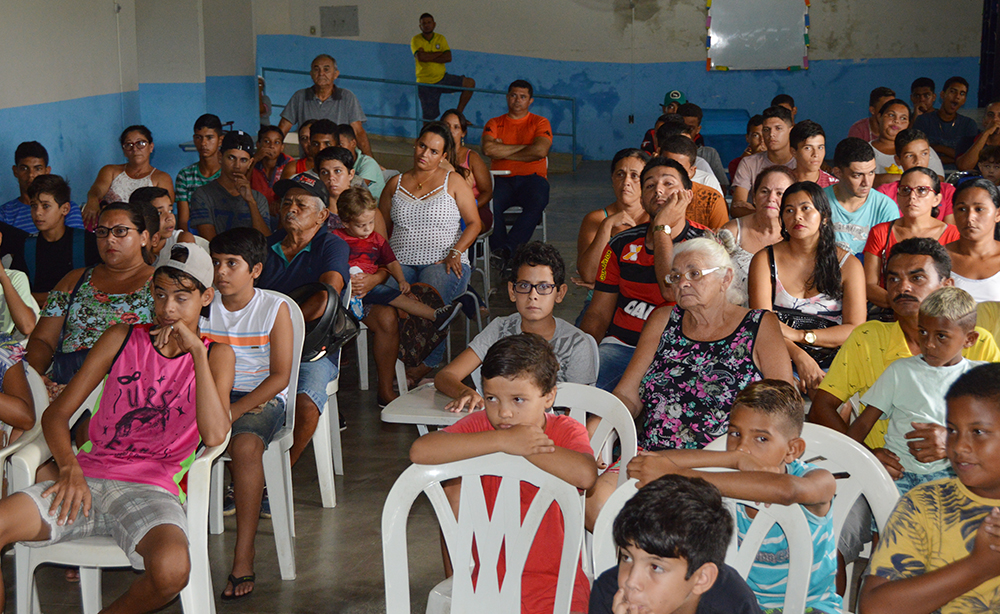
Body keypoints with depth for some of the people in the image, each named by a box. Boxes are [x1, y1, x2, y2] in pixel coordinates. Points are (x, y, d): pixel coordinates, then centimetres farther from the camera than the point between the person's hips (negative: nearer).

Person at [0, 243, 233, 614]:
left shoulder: (216, 356, 9)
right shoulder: (122, 339, 14)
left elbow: (214, 435, -9)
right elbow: (56, 413, 11)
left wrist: (196, 351, -11)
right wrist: (70, 468, -9)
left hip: (152, 489, -2)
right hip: (89, 479, 2)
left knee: (171, 569, -34)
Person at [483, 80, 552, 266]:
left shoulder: (540, 123, 13)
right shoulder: (494, 124, 17)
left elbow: (540, 151, -8)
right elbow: (488, 149, -4)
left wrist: (503, 152, -1)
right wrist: (524, 147, -2)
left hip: (532, 178, -1)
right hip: (502, 180, 1)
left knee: (537, 202, -37)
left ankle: (505, 249, -43)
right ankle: (502, 254, -38)